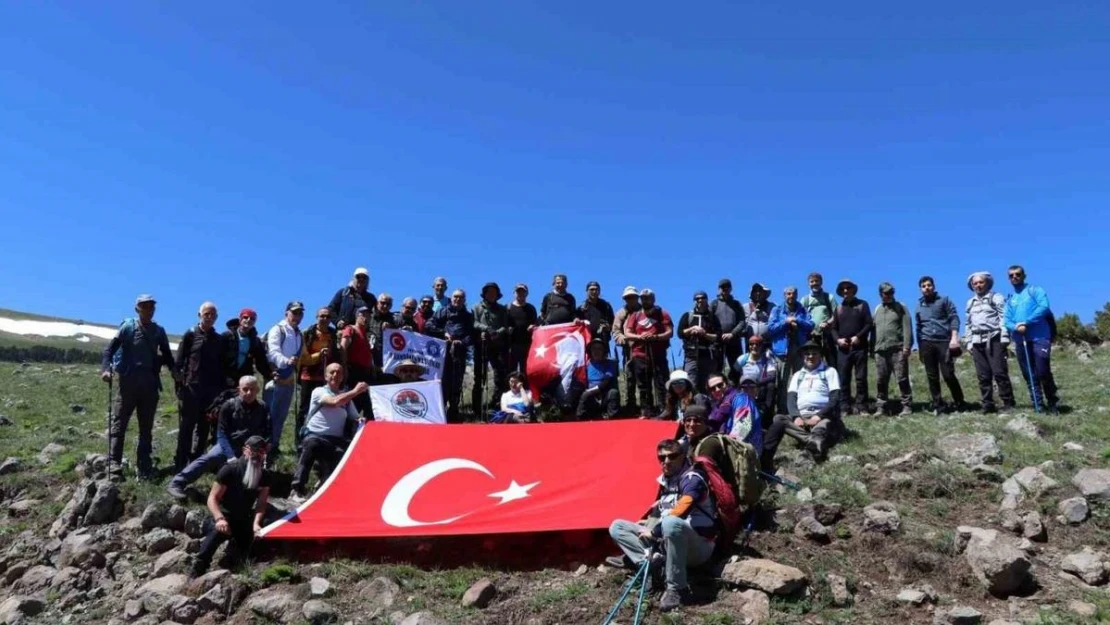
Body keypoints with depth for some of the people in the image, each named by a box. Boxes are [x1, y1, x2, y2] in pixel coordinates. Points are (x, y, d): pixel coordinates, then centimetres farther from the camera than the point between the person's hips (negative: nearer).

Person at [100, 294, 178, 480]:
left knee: (146, 427, 7)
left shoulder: (159, 331, 8)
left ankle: (145, 467, 13)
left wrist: (174, 371, -2)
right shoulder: (128, 327, -1)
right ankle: (114, 466, -6)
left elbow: (166, 354, 15)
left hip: (150, 384, 3)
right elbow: (110, 349, -6)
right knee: (118, 424, -5)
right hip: (128, 383, -3)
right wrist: (105, 369, -21)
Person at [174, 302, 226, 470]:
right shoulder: (190, 335, 3)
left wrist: (221, 388, 8)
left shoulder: (218, 339, 12)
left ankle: (196, 462, 14)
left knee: (204, 427, 6)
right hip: (191, 387, -3)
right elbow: (179, 361, 0)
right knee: (186, 426, 0)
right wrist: (179, 381, -8)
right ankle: (180, 463, 4)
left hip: (211, 390, 3)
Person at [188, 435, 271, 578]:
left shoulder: (265, 475, -2)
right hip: (224, 515, -4)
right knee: (219, 530, -37)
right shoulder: (230, 469, -15)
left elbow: (261, 502, -7)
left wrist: (256, 523, -27)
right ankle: (198, 567, -25)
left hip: (243, 519, 4)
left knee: (242, 553, -9)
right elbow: (212, 498, -16)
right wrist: (219, 519, -34)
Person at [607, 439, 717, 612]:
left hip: (697, 547, -8)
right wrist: (648, 524, 9)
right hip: (666, 543, 8)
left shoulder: (692, 479, -13)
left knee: (671, 523, -42)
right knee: (617, 527, 4)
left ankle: (677, 588, -29)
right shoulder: (665, 481, 10)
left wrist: (654, 532, -19)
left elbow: (680, 512, -27)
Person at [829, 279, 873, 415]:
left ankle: (861, 406, -1)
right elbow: (833, 328, 14)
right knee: (843, 379, -1)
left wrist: (858, 337, -12)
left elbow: (869, 324, 1)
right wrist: (838, 339, -6)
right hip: (843, 348, 2)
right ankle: (844, 407, 1)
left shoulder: (862, 305, 9)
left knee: (861, 378, -3)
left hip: (859, 347, -2)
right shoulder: (838, 308, 18)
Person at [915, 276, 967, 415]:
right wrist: (920, 349, 16)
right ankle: (938, 405, 8)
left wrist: (954, 338, -14)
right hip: (927, 344, 4)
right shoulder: (919, 307, 16)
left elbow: (954, 318, -2)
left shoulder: (944, 300, 6)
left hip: (944, 342, -4)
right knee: (932, 377, 3)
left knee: (948, 374, -8)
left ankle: (960, 403, 5)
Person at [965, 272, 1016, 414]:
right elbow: (968, 324, 23)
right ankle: (988, 405, 6)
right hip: (977, 342, 6)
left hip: (993, 339, -5)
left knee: (999, 372, -10)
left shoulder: (996, 298, 4)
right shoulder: (970, 302, 22)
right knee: (983, 375, 3)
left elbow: (1004, 317, -5)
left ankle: (1008, 403, -4)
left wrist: (1004, 337, -14)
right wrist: (968, 342, 16)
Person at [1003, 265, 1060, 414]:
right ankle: (1039, 406, 11)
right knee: (1029, 376, 6)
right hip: (1020, 340, 6)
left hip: (1039, 337, -5)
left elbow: (1044, 306, -12)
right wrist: (1015, 327, -14)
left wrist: (1027, 322, -17)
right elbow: (1006, 320, 9)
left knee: (1043, 372, -10)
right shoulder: (1010, 300, 19)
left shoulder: (1035, 290, 5)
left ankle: (1053, 403, 5)